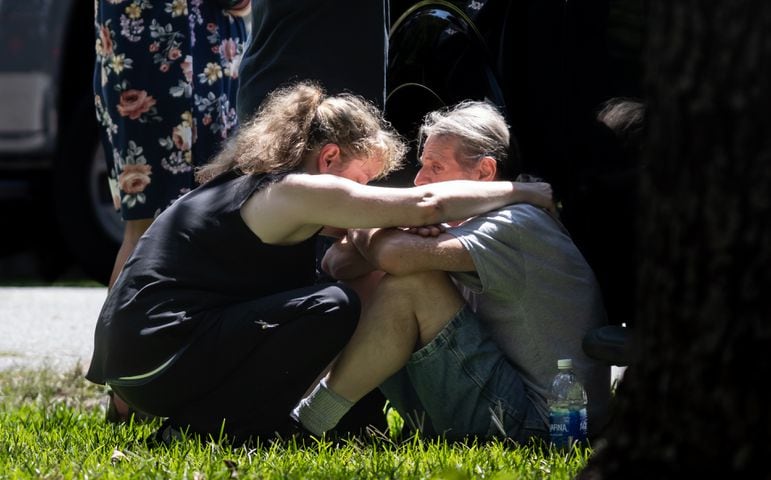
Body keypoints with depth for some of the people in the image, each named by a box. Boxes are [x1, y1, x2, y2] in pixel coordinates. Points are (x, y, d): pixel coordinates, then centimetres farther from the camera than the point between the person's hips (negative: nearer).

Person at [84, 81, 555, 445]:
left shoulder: (254, 183, 19)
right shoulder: (297, 191, -10)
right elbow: (428, 204, -13)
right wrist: (524, 192, -3)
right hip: (156, 356, -10)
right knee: (333, 308, -15)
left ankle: (198, 418, 12)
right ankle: (210, 429, -9)